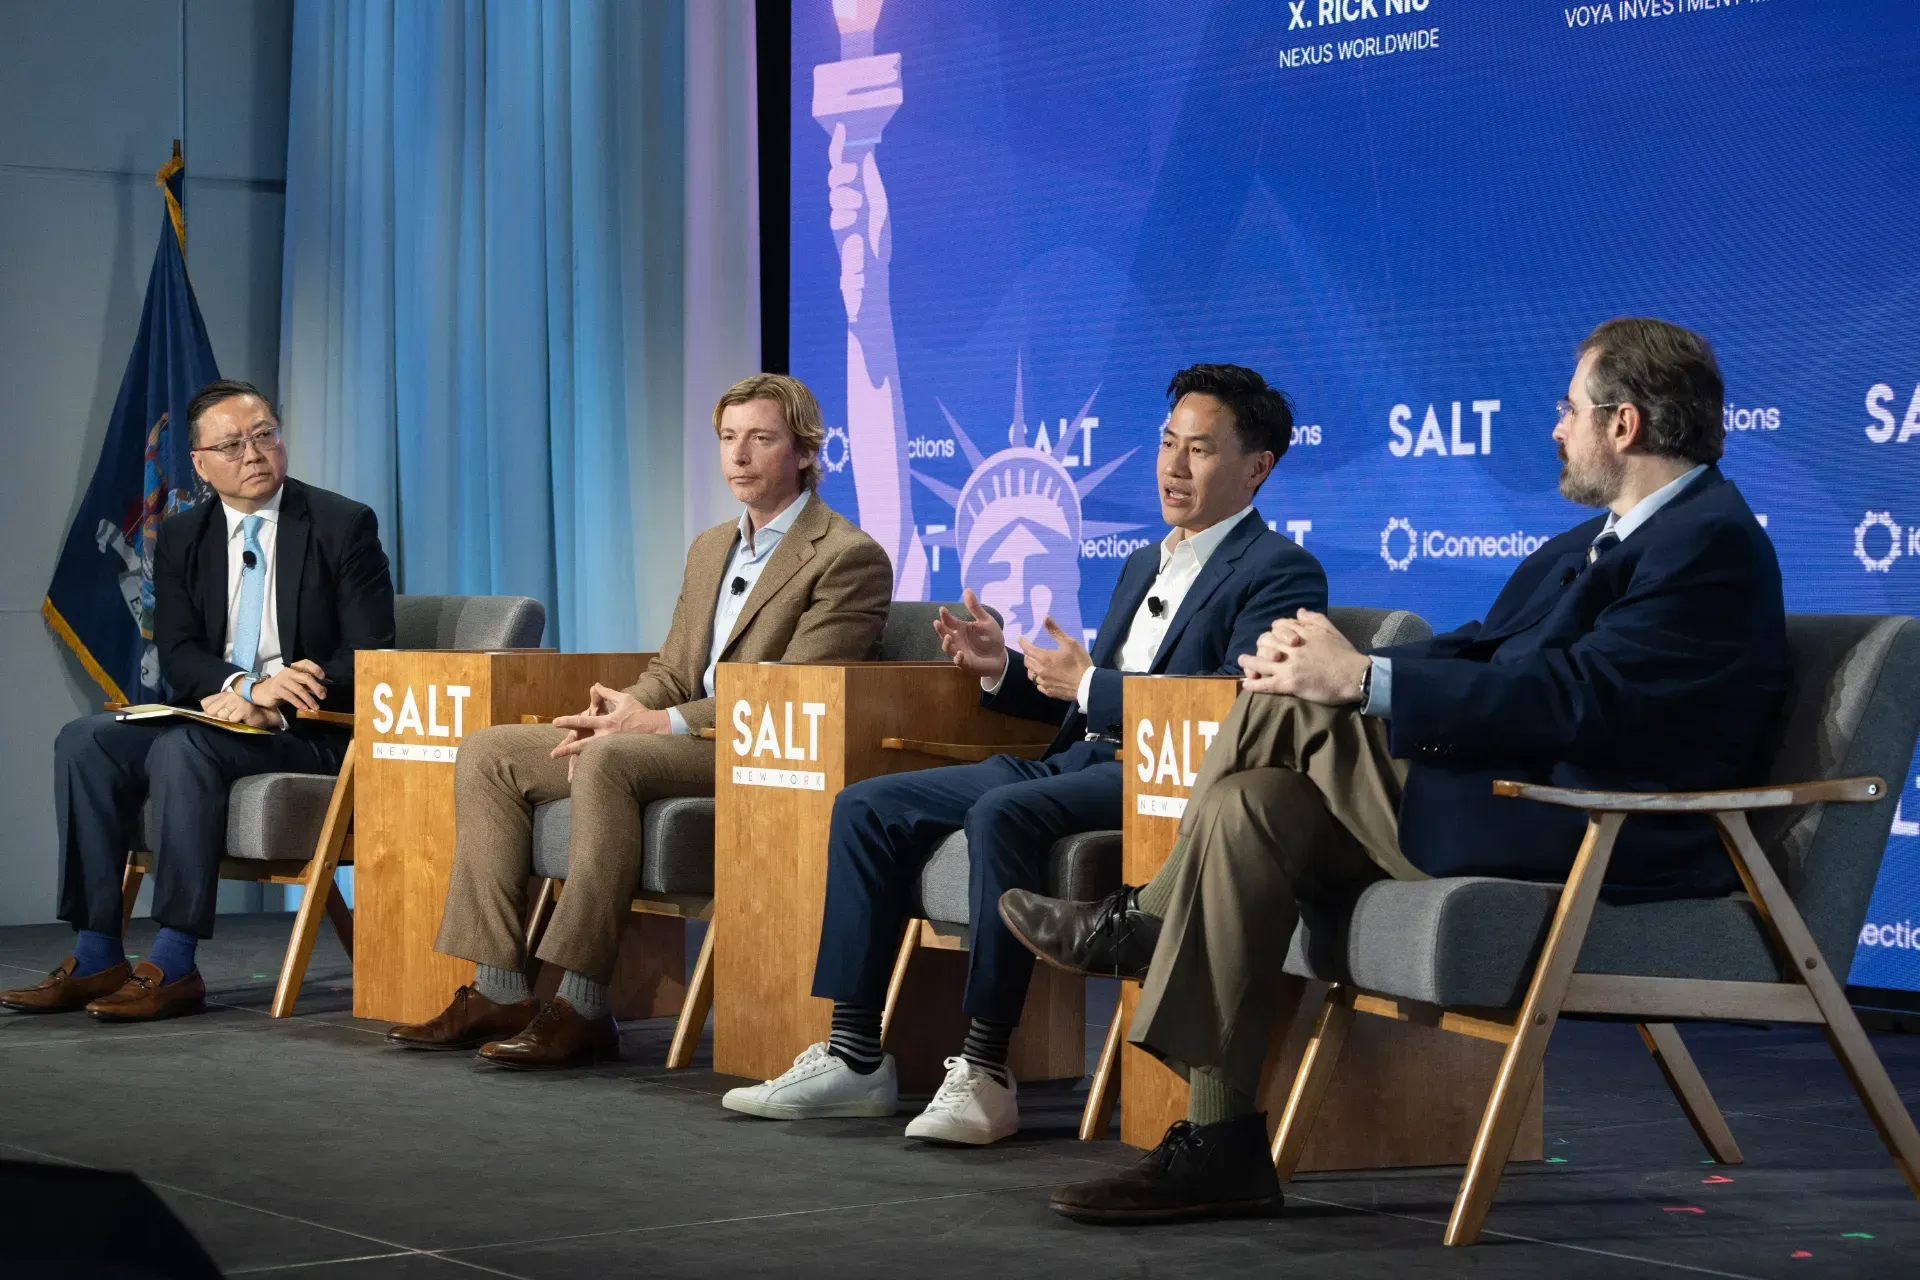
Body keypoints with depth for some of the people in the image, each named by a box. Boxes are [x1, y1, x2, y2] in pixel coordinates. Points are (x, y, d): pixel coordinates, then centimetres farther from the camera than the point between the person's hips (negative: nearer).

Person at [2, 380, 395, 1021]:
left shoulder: (345, 525, -2)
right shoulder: (181, 538, 11)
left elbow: (369, 656, -8)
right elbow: (178, 656, 1)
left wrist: (273, 708, -21)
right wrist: (247, 687, -22)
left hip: (311, 734, -5)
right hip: (217, 716, 5)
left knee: (184, 749, -33)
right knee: (86, 741, -19)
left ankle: (173, 967, -31)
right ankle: (97, 959, -20)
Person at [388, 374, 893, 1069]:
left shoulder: (850, 558, -7)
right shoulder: (710, 548, 22)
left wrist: (660, 723, -19)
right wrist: (620, 710, -3)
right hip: (682, 743, 9)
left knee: (610, 761, -35)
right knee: (487, 753, -3)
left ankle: (580, 1010, -35)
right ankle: (497, 993, -11)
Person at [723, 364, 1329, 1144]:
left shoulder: (1280, 572, -2)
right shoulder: (1144, 565, 26)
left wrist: (1087, 684, -14)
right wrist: (1004, 671, 11)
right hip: (1077, 760, 9)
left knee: (1002, 812, -36)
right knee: (867, 808, -2)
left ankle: (984, 1071, -32)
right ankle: (854, 1057, -6)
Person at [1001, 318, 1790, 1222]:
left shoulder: (1714, 544, -12)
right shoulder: (1599, 538, 21)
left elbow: (1577, 698, -23)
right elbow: (1480, 652, 16)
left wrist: (1360, 682, -20)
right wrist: (1333, 662, -3)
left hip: (1608, 843, -10)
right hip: (1510, 799, 10)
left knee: (1294, 702, -17)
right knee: (1251, 805, -8)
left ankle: (1148, 924, 0)